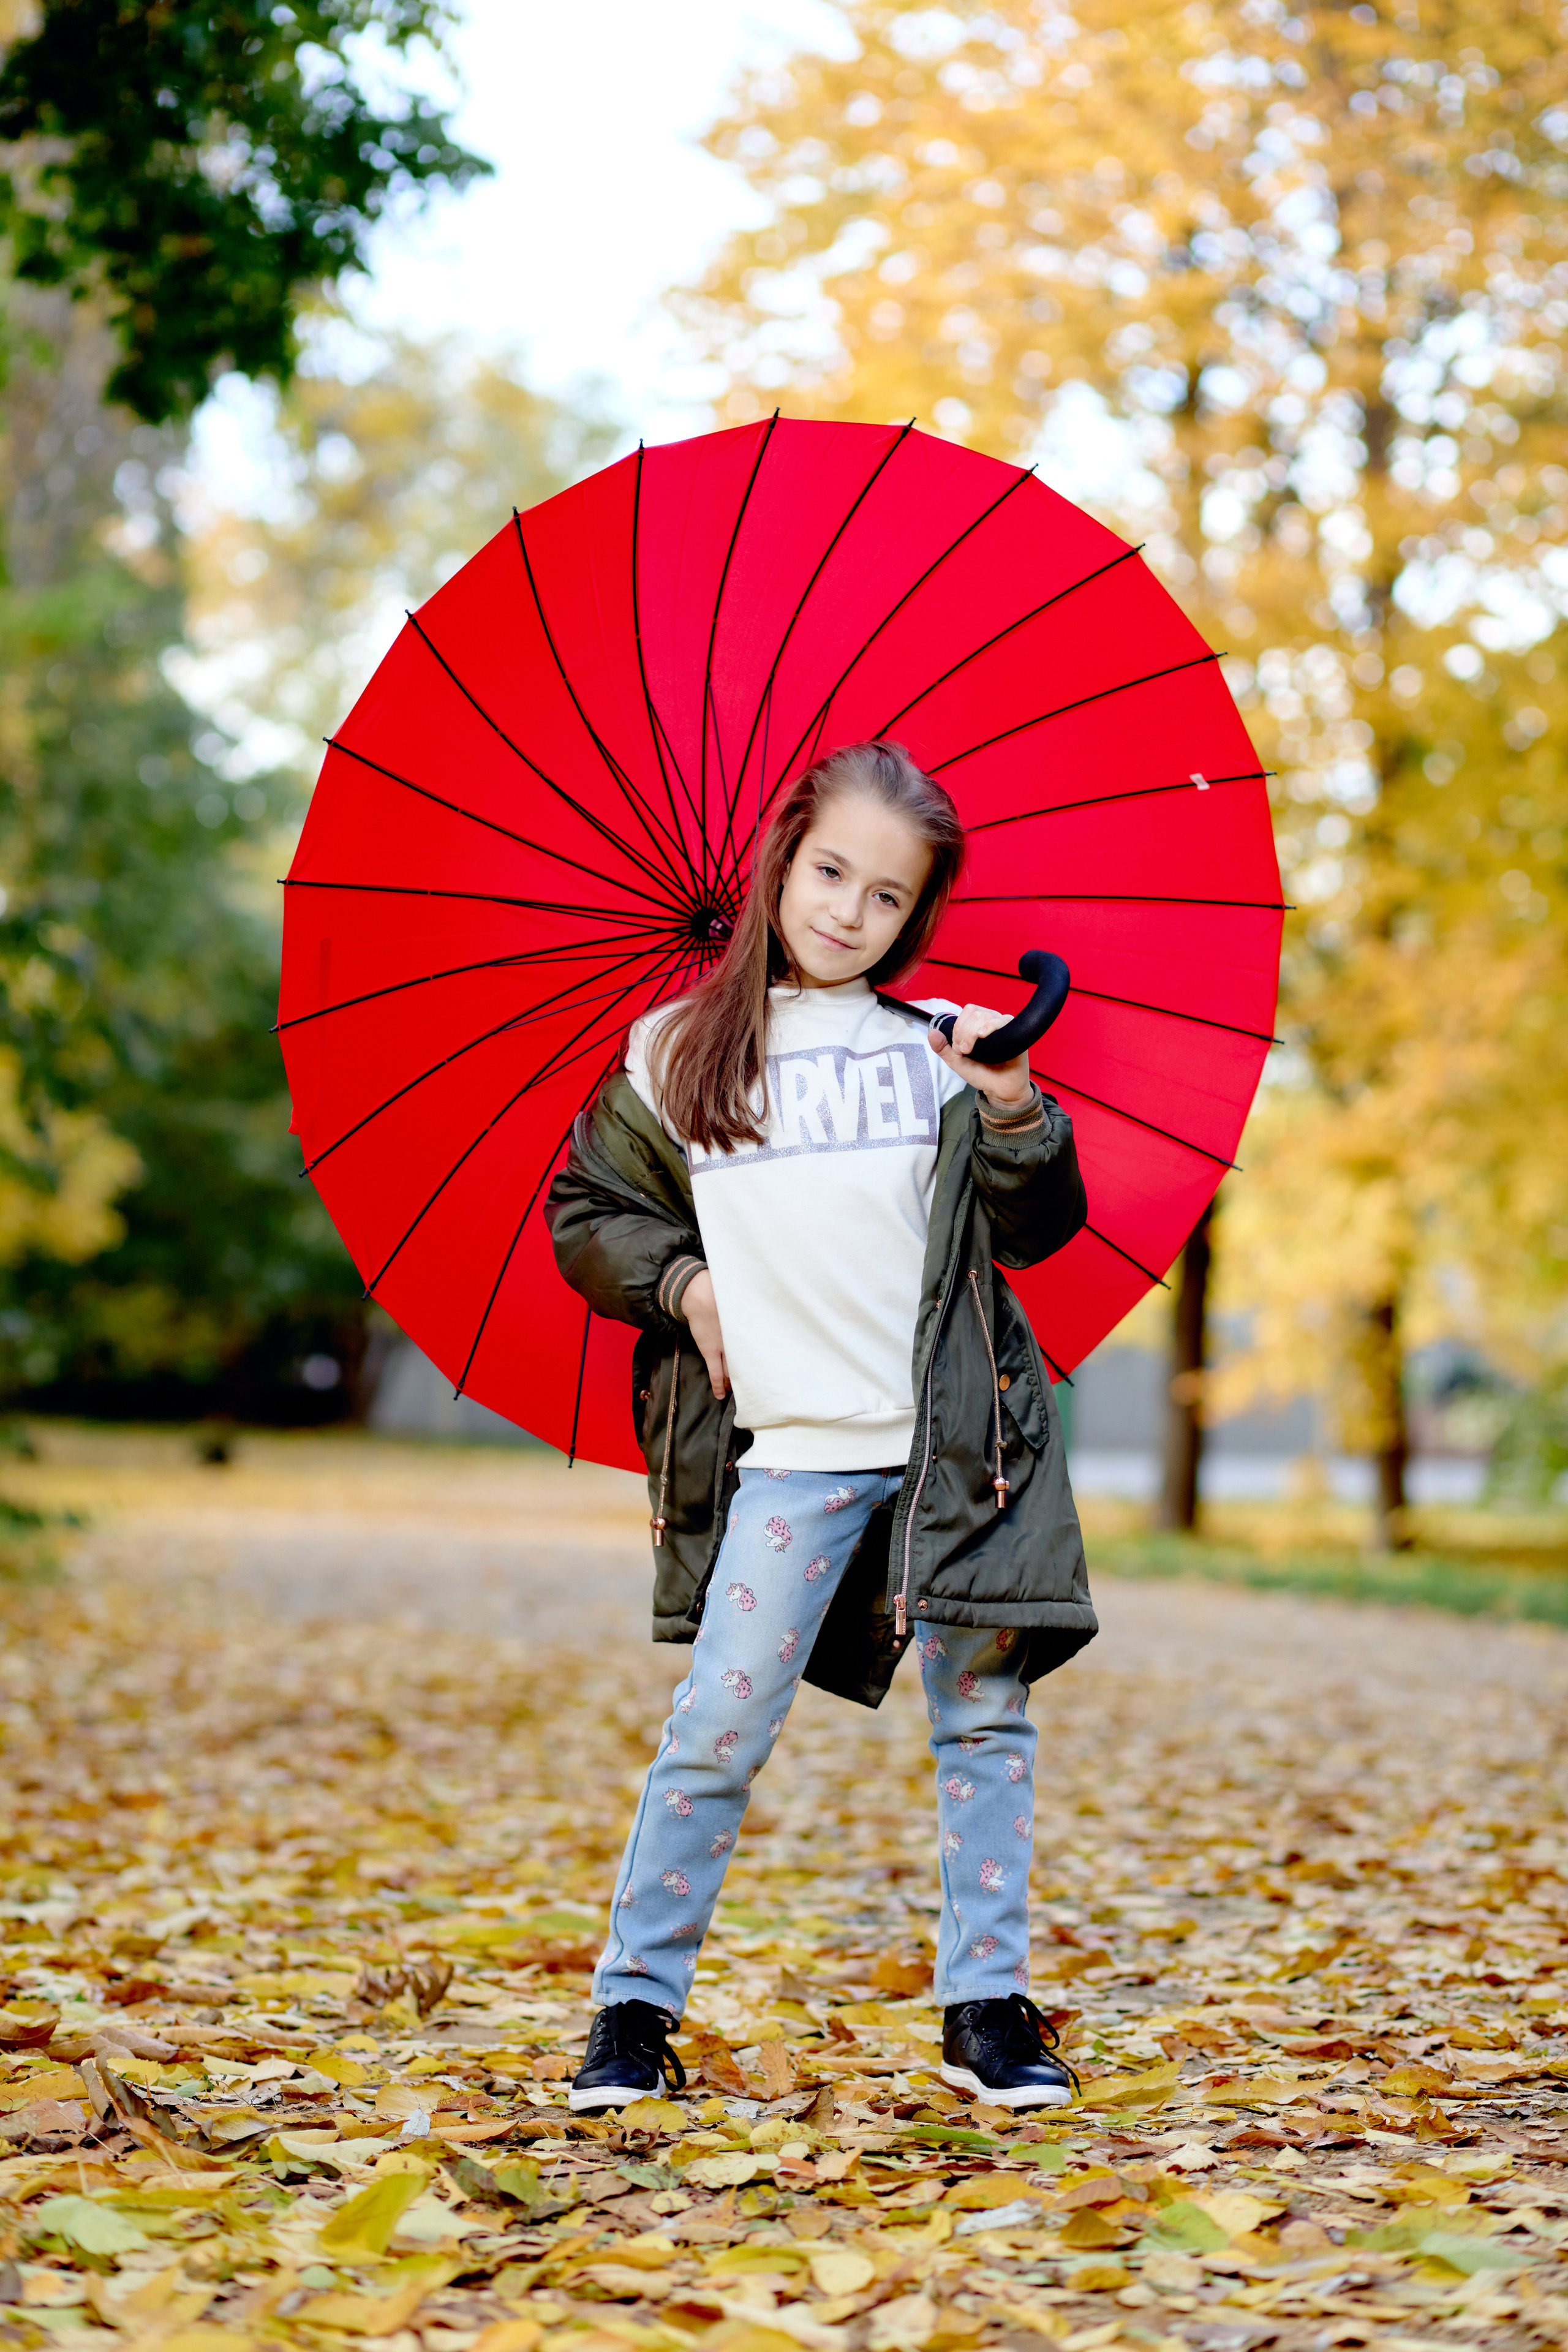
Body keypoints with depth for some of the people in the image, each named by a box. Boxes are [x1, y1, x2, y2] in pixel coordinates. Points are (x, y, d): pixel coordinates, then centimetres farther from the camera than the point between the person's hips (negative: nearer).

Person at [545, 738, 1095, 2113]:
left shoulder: (939, 1047, 7)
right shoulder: (676, 1057, 7)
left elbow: (1038, 1232, 4)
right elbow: (587, 1215, 15)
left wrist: (1016, 1113, -13)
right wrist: (681, 1281, -1)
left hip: (954, 1431, 1)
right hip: (789, 1446, -1)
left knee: (984, 1713, 4)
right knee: (721, 1727, -3)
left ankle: (987, 2007, 14)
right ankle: (636, 2003, 10)